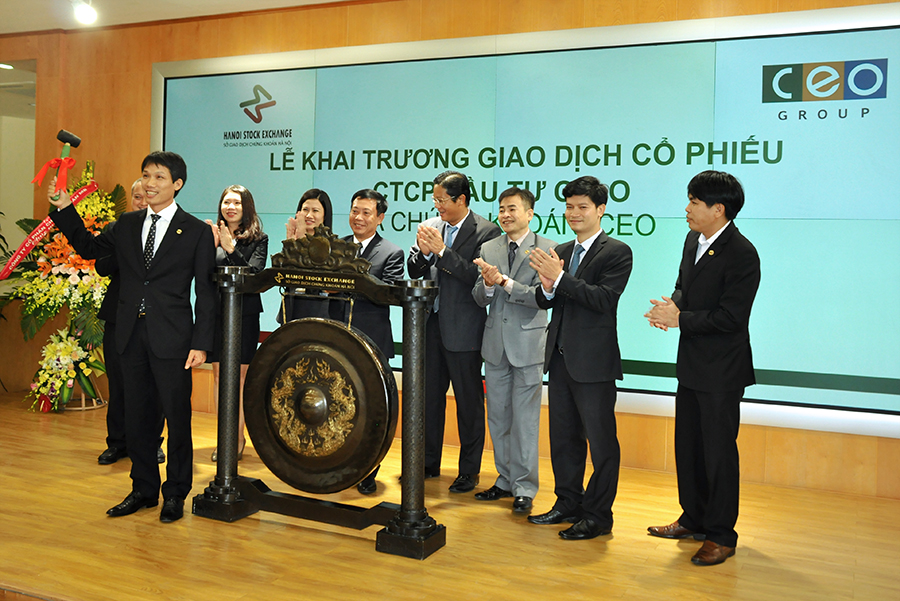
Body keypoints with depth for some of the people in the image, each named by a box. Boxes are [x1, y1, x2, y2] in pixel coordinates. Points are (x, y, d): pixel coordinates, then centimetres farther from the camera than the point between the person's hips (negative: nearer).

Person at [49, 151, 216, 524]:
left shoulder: (197, 231, -3)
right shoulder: (127, 225, 11)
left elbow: (205, 292, -4)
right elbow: (89, 247, 22)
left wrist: (201, 343, -10)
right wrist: (65, 209, 10)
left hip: (172, 338, -4)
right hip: (132, 335, 5)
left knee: (177, 416, 3)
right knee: (136, 416, 12)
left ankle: (175, 494, 18)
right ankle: (144, 489, 27)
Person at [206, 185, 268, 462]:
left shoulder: (258, 238, -1)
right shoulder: (213, 235, 7)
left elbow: (254, 273, -13)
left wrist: (231, 248, -19)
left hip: (245, 314, -3)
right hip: (216, 312, 3)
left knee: (240, 376, 0)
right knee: (219, 375, 7)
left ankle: (239, 436, 11)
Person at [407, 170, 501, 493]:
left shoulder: (486, 231, -10)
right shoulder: (429, 225, 7)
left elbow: (479, 277, -19)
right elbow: (414, 272, 8)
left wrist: (442, 251, -21)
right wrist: (423, 252, -12)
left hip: (463, 329, -6)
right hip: (431, 323, 6)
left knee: (468, 400, 5)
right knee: (429, 395, 15)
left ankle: (469, 470, 19)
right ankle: (429, 462, 30)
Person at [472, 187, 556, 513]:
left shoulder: (546, 248, -4)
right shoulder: (488, 249, 8)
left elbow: (541, 296, -14)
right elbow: (479, 299, 4)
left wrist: (505, 282, -21)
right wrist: (487, 284, -18)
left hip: (528, 343, -5)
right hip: (495, 343, 5)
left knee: (525, 419, 0)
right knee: (498, 418, 13)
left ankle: (524, 487, 12)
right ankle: (505, 480, 28)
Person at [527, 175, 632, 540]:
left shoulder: (617, 252, -8)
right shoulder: (561, 252, 13)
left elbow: (604, 298, -20)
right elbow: (544, 301, 10)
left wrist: (560, 278, -23)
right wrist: (547, 288, -13)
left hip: (593, 361, -7)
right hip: (560, 357, 7)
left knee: (601, 440, 3)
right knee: (563, 437, 17)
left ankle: (598, 516, 16)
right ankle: (568, 504, 32)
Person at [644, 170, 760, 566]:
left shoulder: (742, 255, -19)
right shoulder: (694, 240, 7)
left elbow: (730, 318, -22)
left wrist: (680, 319, -17)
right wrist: (673, 304, -3)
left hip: (721, 370, -9)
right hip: (691, 364, 9)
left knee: (719, 450, 2)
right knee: (687, 445, 18)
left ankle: (720, 536, 17)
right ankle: (694, 520, 34)